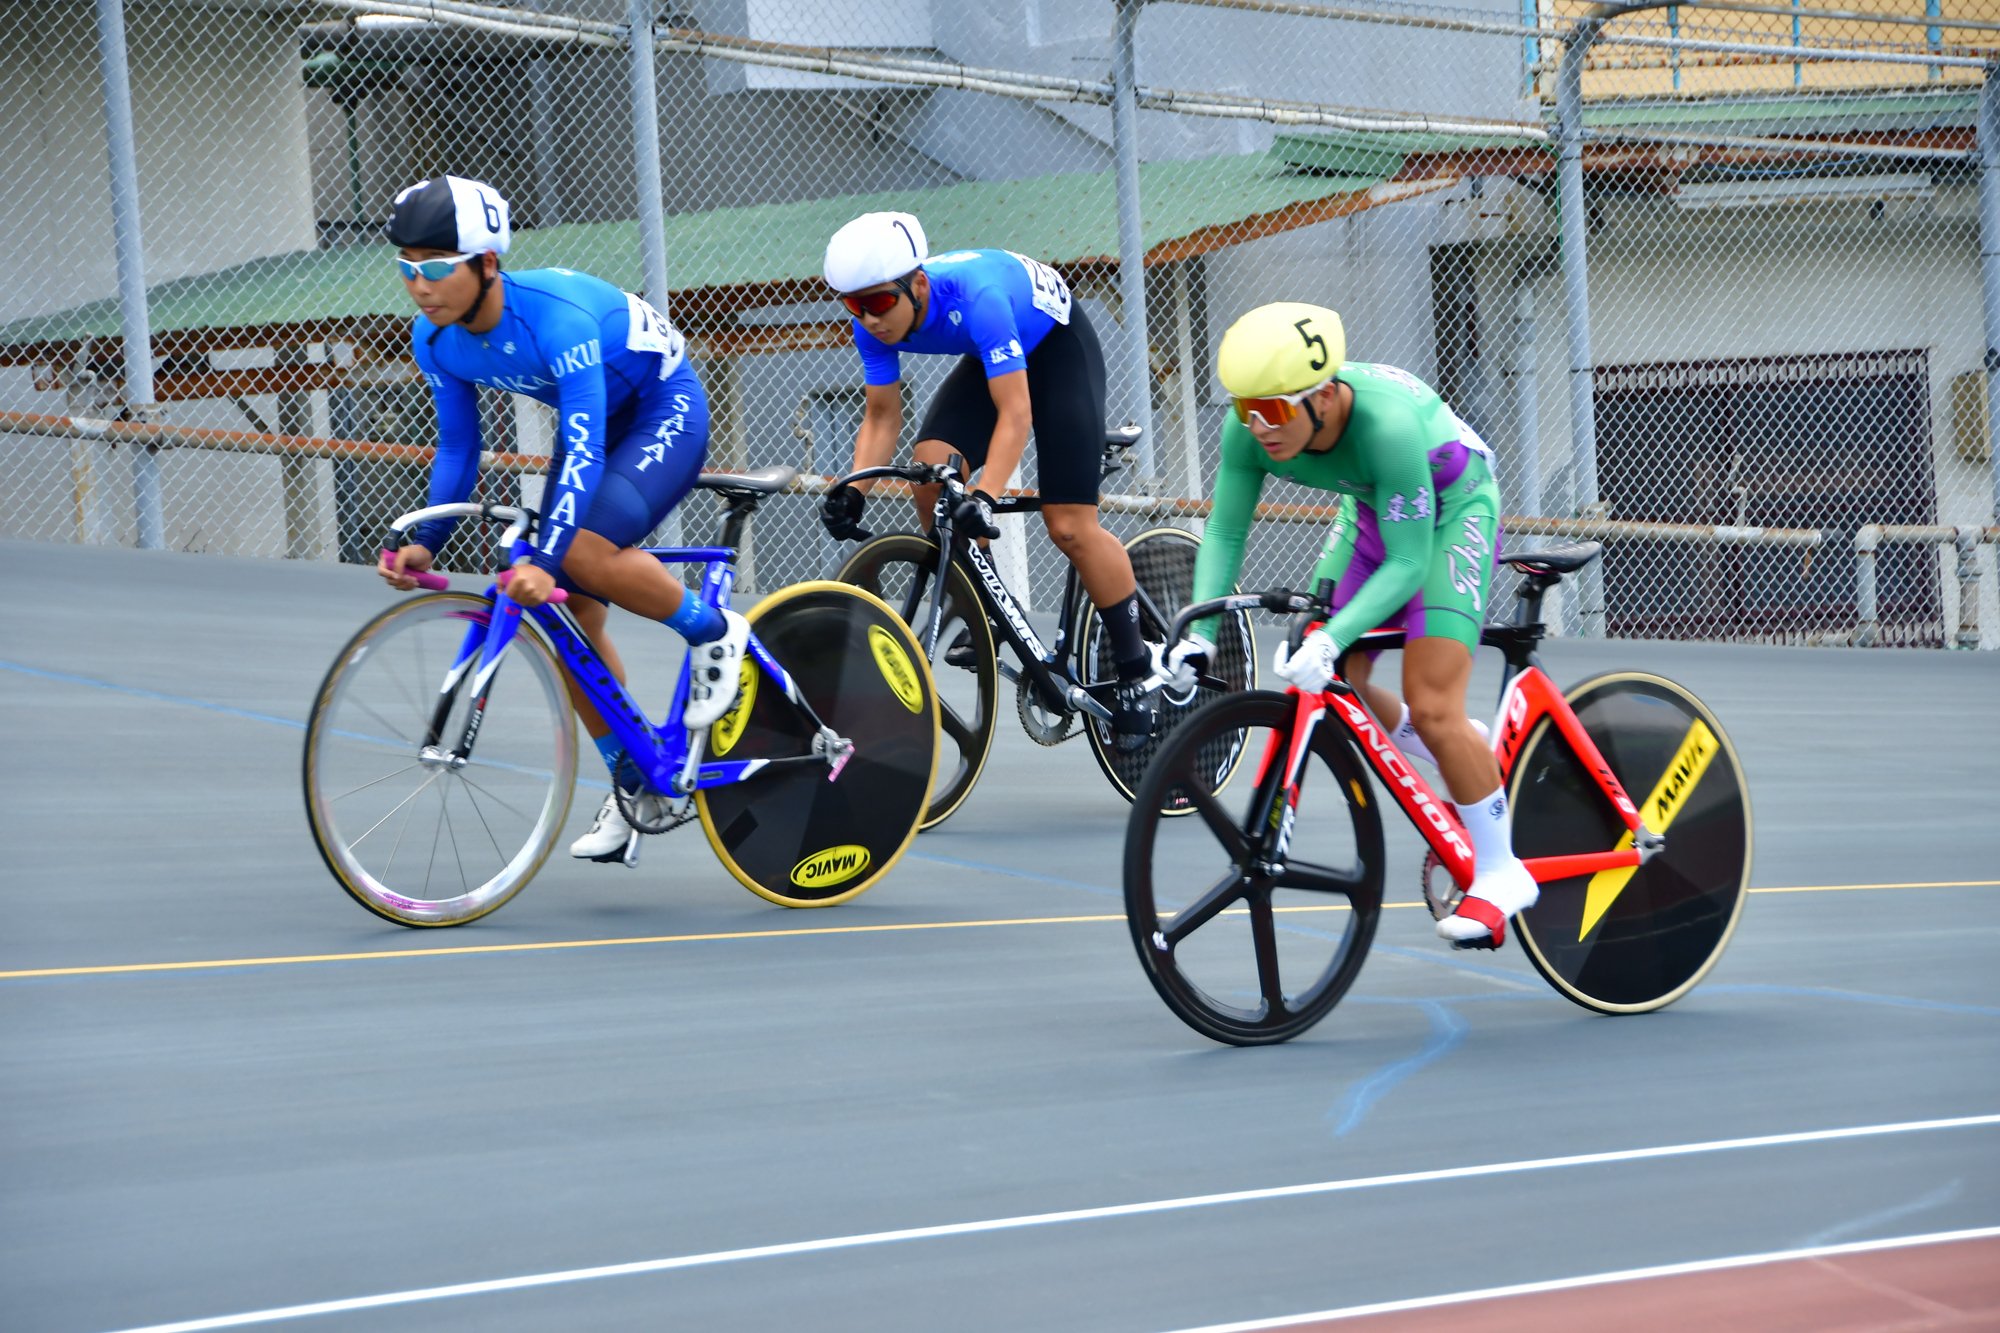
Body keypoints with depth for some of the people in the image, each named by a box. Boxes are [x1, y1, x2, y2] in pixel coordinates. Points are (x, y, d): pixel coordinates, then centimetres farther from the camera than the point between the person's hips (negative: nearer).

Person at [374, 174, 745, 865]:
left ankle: (715, 632, -7)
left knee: (584, 553, -33)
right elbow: (458, 448, -1)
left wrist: (544, 560, -48)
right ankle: (634, 782, 14)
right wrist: (424, 541, -15)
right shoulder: (437, 339, -14)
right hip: (595, 421, 8)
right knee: (563, 613, -1)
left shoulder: (555, 315, -36)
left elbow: (584, 453, -40)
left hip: (666, 411, -8)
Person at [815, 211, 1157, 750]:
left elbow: (1015, 412, -42)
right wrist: (854, 491, -27)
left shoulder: (974, 296, -41)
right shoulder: (875, 324, -21)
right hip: (992, 357, 6)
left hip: (1059, 347, -6)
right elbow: (882, 416, -11)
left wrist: (986, 497, -53)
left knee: (1070, 527, -12)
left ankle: (1136, 670, 4)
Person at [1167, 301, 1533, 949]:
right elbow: (1224, 532, -14)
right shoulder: (1250, 429, -25)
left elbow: (1407, 562, -37)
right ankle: (1469, 755, 23)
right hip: (1371, 508, 6)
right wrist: (1200, 631, -28)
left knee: (1431, 707, -16)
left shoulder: (1387, 425, -41)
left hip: (1451, 510, -6)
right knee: (1327, 686, -2)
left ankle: (1500, 874, 0)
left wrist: (1330, 640, -47)